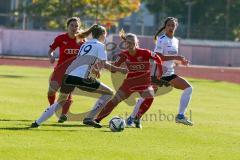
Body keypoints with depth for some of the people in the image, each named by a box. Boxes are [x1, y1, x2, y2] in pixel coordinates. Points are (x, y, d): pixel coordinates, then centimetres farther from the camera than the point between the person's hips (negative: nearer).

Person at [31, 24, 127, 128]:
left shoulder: (85, 44, 27)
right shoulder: (99, 45, 4)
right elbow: (103, 64, -3)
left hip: (68, 76, 7)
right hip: (81, 78, -7)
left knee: (60, 102, 26)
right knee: (109, 93, 8)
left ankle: (37, 122, 16)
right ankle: (89, 118, 0)